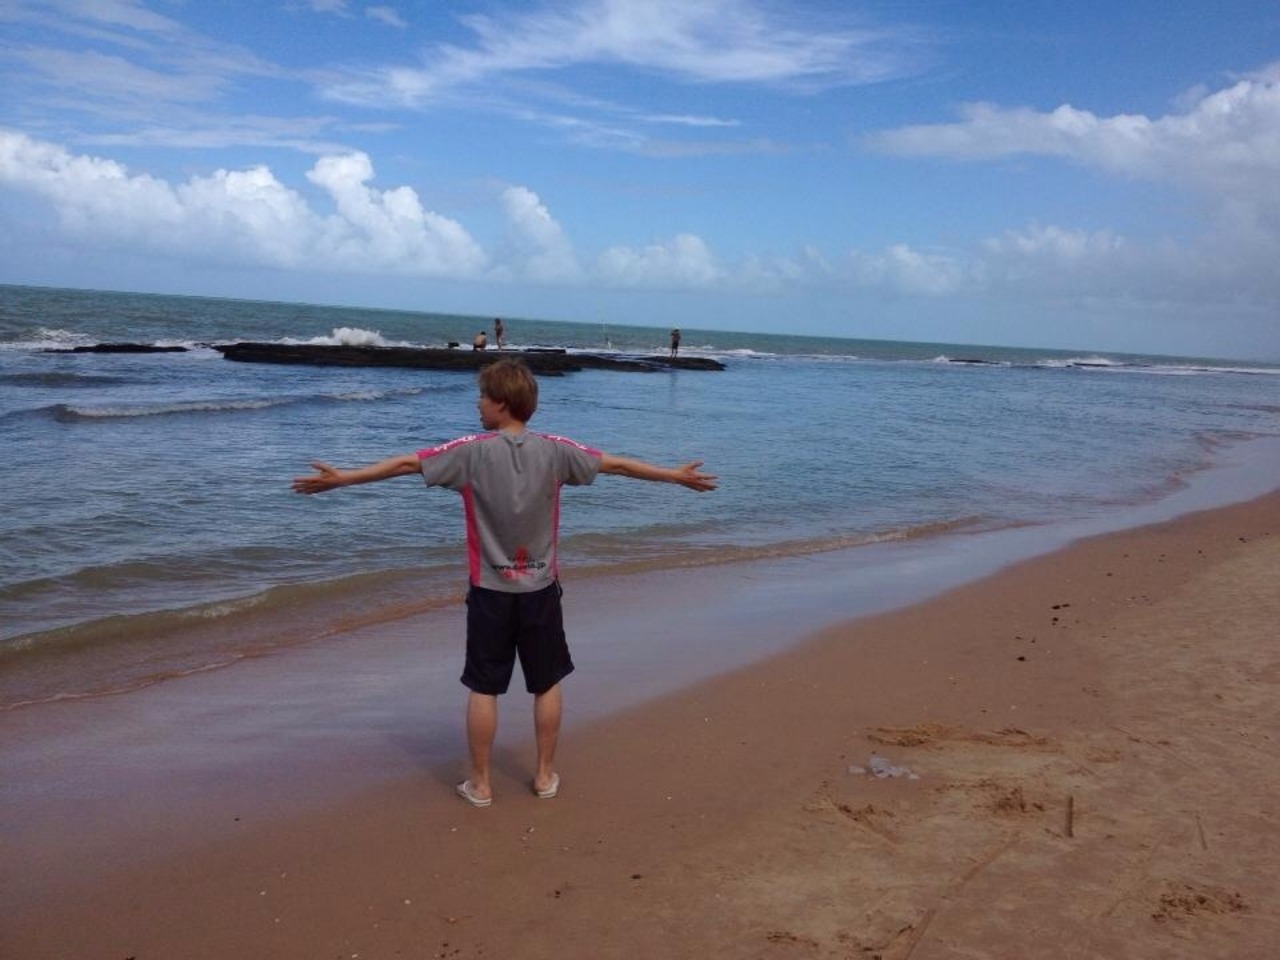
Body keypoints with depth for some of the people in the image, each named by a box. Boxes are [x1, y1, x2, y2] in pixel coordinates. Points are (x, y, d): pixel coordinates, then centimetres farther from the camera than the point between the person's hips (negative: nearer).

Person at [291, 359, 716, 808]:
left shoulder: (473, 452, -11)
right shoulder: (554, 450, -5)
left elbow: (405, 463, -8)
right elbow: (616, 464, 3)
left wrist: (339, 478, 1)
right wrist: (676, 476, 14)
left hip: (490, 590, -2)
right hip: (540, 589, 2)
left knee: (483, 688, 9)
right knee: (547, 684, 15)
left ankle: (479, 783, 17)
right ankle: (545, 775, 24)